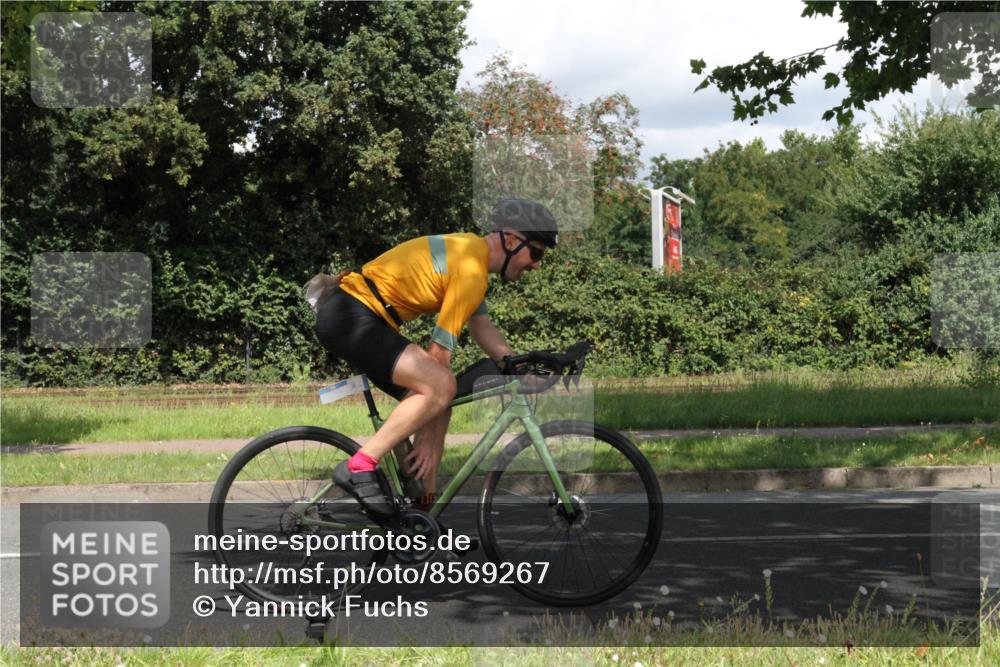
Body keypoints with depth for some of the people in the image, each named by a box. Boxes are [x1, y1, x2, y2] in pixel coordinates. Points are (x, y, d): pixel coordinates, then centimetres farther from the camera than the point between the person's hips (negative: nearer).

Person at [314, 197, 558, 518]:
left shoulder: (470, 249, 15)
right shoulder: (471, 271, -16)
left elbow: (483, 330, 20)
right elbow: (438, 353, -16)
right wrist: (428, 442, -11)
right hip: (352, 315, -11)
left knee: (436, 403, 9)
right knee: (441, 387, -24)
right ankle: (359, 467, -20)